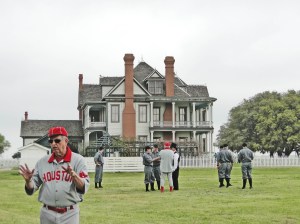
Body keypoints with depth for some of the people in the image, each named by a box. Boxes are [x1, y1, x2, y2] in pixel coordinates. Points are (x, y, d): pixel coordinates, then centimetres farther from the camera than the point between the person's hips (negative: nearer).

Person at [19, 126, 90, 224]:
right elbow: (31, 189, 6)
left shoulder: (78, 160, -5)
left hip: (69, 214, -3)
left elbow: (83, 188, -13)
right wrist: (28, 180, -15)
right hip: (47, 213, 3)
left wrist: (74, 175, -31)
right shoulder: (42, 162, 6)